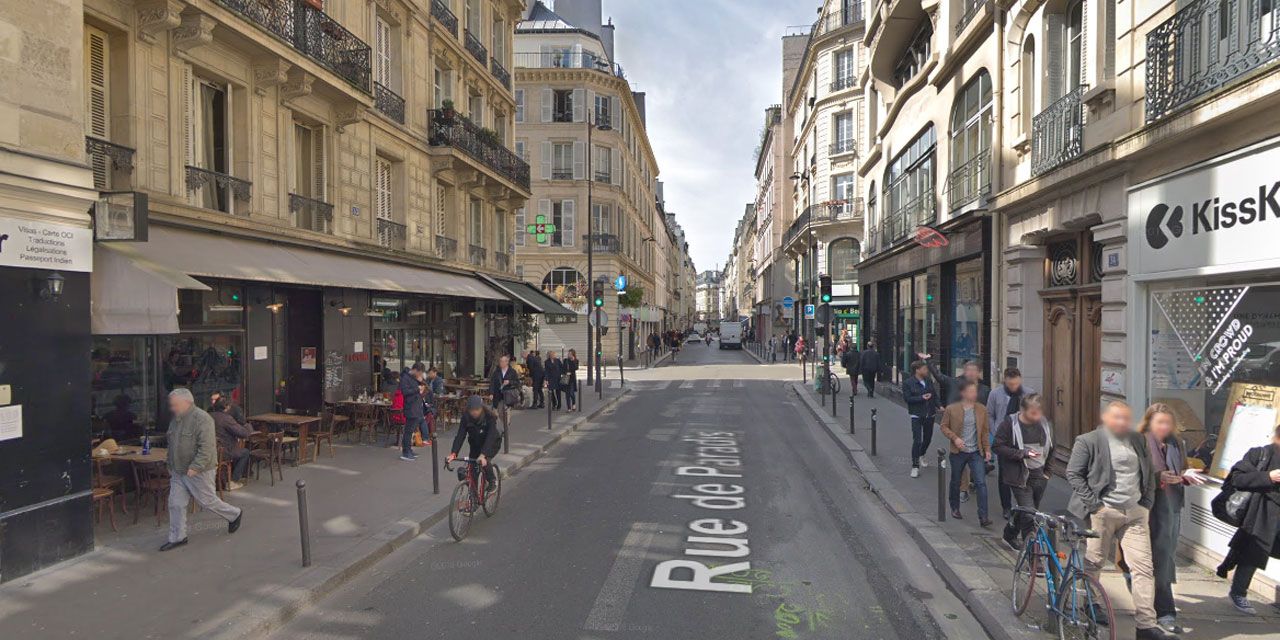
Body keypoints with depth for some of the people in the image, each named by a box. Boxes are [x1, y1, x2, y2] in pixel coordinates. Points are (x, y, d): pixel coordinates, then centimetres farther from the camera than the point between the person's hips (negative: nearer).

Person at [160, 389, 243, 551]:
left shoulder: (202, 419, -20)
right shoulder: (176, 419, 9)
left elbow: (206, 448, -25)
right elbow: (172, 445, 21)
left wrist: (195, 467, -26)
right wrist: (170, 464, 17)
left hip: (198, 471, -8)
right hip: (178, 471, 8)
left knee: (207, 501, 4)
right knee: (175, 504, 7)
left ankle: (235, 515, 26)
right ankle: (177, 538, 19)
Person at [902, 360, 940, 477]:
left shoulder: (929, 381, 7)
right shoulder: (907, 383, -8)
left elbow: (935, 394, 12)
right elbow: (906, 398, -13)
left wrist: (938, 406, -5)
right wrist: (921, 398, -21)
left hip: (929, 415, 6)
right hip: (917, 416, -5)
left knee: (928, 438, 17)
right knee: (917, 440, -11)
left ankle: (921, 456, 46)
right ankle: (915, 466, -5)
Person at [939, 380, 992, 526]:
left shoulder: (981, 409, 2)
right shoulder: (951, 409, -7)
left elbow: (985, 431, 9)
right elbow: (944, 426, 0)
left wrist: (987, 449, 4)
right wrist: (954, 438, -16)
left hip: (976, 452, 1)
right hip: (958, 452, -1)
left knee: (981, 483, -9)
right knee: (956, 482, 13)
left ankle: (983, 517, -6)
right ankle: (955, 508, 35)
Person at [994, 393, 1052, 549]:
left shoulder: (1044, 424, 4)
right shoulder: (1009, 423, -12)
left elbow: (1050, 449, 18)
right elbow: (997, 447, -12)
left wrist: (1047, 471, 12)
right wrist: (1022, 453, -22)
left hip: (1039, 476, 5)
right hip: (1020, 476, -5)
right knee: (1029, 514, -10)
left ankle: (1010, 535, 38)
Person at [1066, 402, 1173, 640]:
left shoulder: (1139, 440, 12)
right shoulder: (1088, 441, -5)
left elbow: (1149, 473, 19)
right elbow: (1073, 473, -5)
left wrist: (1147, 502, 10)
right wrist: (1092, 502, -10)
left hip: (1135, 513, 5)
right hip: (1103, 512, -4)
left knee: (1144, 566, 0)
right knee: (1093, 562, 6)